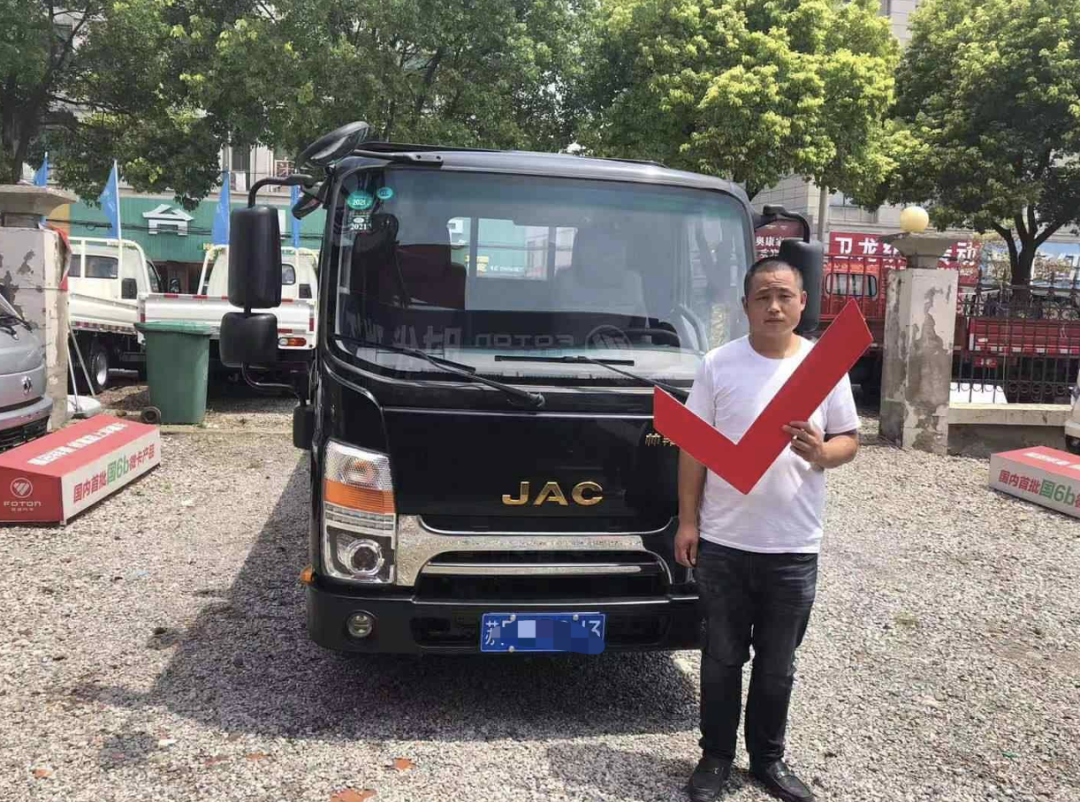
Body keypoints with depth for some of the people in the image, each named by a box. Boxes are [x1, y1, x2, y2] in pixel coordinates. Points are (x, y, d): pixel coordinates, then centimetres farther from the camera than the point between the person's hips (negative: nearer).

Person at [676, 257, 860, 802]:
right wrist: (687, 521, -3)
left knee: (777, 664, 14)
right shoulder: (718, 364, -2)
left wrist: (822, 454, -18)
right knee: (722, 658, 12)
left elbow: (850, 440, 6)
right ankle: (716, 757, 28)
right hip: (722, 542, 0)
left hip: (794, 548, 1)